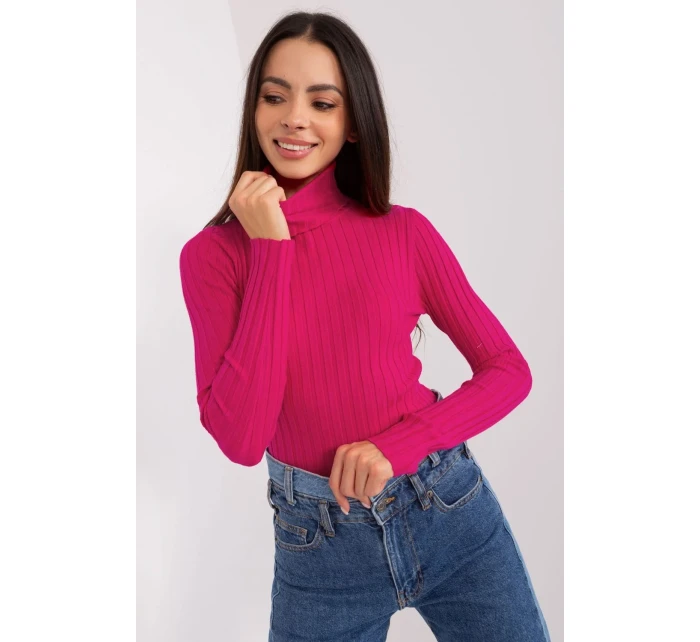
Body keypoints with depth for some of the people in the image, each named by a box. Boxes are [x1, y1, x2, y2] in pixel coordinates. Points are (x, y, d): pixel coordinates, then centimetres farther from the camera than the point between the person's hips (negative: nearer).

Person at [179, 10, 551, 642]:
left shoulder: (405, 231, -6)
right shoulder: (212, 253, -8)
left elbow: (509, 370, -2)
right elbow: (240, 439, -18)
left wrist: (399, 445, -17)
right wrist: (271, 250, -20)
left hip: (453, 510, 1)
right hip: (316, 541, 0)